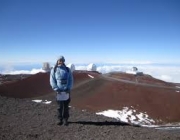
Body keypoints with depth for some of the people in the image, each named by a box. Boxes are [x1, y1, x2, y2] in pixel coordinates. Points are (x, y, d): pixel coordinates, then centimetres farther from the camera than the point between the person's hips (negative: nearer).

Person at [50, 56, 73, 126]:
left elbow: (71, 80, 4)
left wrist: (69, 89, -8)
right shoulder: (53, 70, 4)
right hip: (59, 91, -1)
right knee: (60, 106, 5)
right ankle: (60, 120, 18)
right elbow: (52, 81, 0)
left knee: (66, 106, 4)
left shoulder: (67, 69, 7)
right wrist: (56, 89, -11)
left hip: (66, 91, 1)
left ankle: (65, 120, 15)